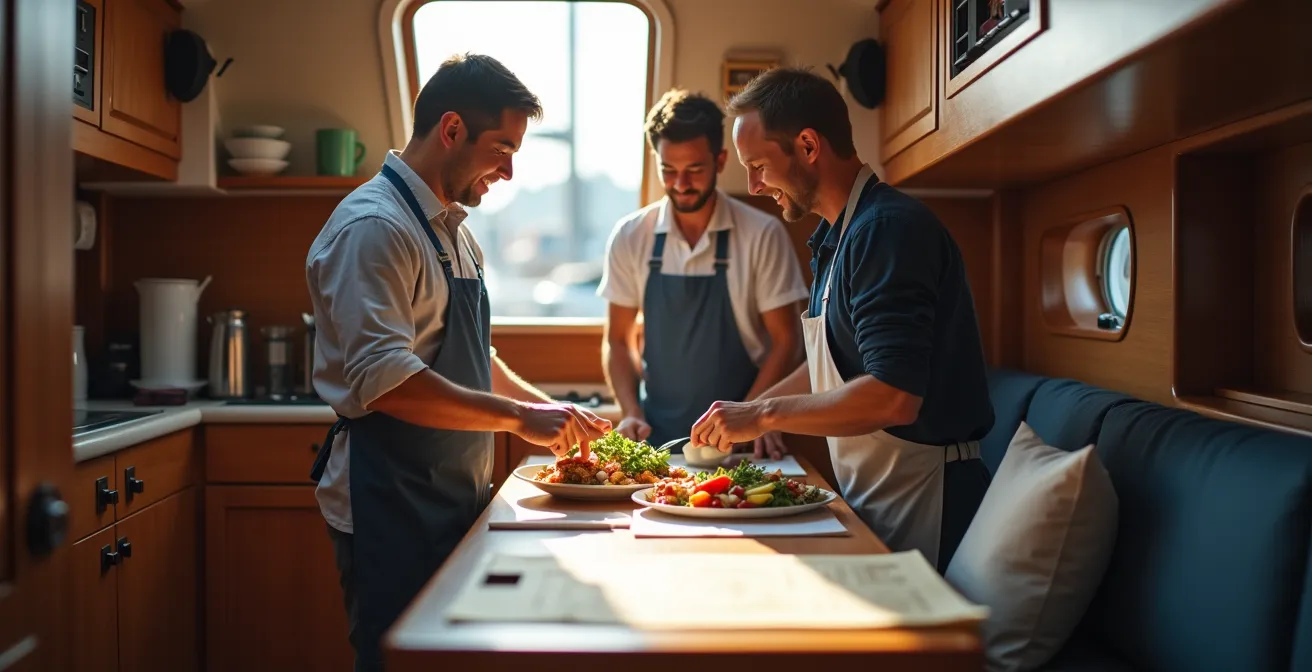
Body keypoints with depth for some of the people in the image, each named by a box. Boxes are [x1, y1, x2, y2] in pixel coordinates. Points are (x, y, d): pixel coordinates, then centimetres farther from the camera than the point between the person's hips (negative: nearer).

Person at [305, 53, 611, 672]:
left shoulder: (454, 230, 15)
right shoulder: (373, 226, -16)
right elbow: (384, 378, -26)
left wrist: (552, 410, 10)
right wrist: (519, 417, -23)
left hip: (452, 498, 9)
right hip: (389, 504, -9)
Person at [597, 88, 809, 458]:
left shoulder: (763, 235, -6)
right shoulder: (631, 237, 2)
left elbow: (786, 341, -1)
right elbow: (618, 340, 9)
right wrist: (631, 413, -4)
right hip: (656, 436, 2)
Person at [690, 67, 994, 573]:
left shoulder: (888, 229, -20)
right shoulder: (838, 237, 13)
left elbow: (893, 396, -29)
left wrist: (764, 415, -19)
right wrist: (741, 416, 12)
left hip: (921, 501, -9)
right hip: (871, 498, 9)